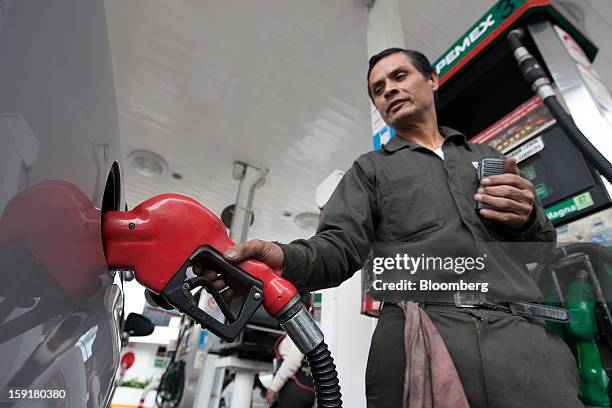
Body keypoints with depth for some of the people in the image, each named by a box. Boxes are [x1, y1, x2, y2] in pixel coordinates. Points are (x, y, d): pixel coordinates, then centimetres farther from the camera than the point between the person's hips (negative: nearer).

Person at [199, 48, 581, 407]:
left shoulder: (487, 156, 23)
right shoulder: (370, 169, 14)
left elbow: (544, 244, 24)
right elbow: (341, 246, -1)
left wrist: (529, 219, 0)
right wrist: (286, 259, -23)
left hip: (522, 329, 4)